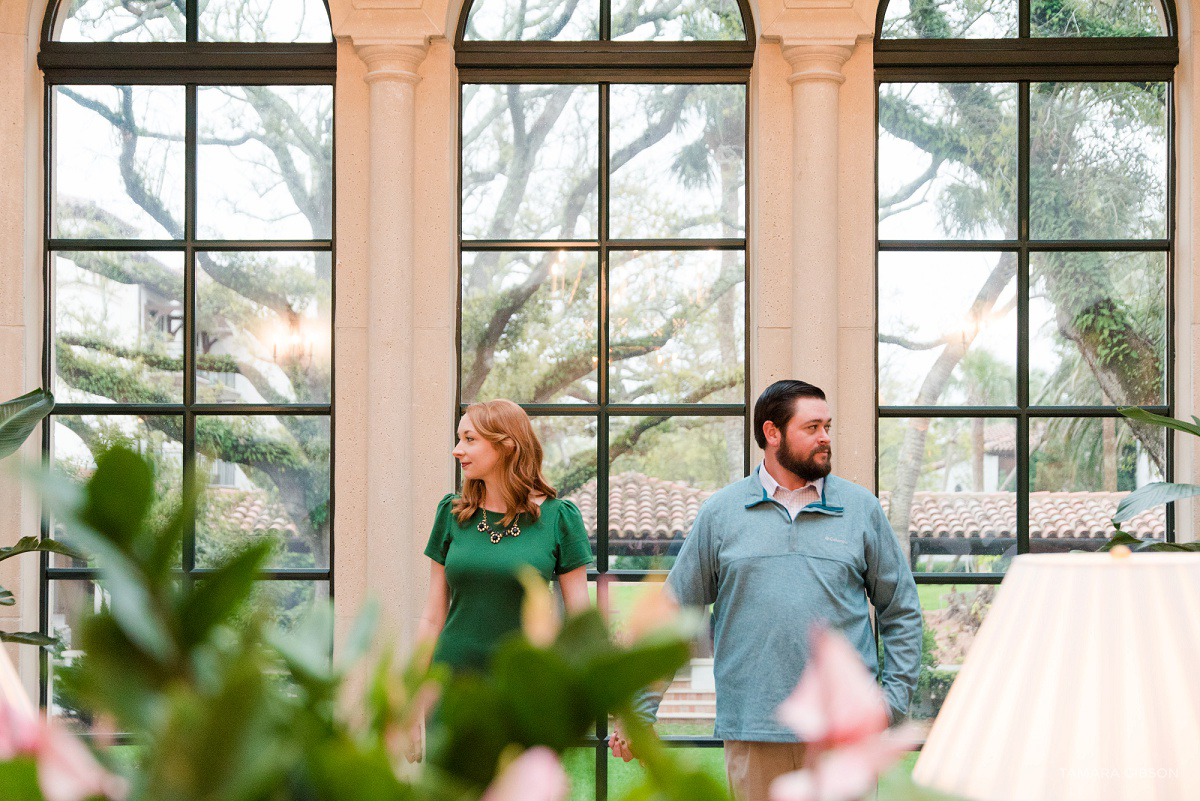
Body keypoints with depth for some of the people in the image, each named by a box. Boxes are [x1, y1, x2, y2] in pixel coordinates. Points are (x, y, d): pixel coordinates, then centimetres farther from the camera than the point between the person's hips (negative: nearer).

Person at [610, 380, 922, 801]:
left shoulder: (861, 509, 9)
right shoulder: (720, 513, 7)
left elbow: (901, 610, 13)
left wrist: (895, 700, 2)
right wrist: (637, 711, 4)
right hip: (751, 729, 0)